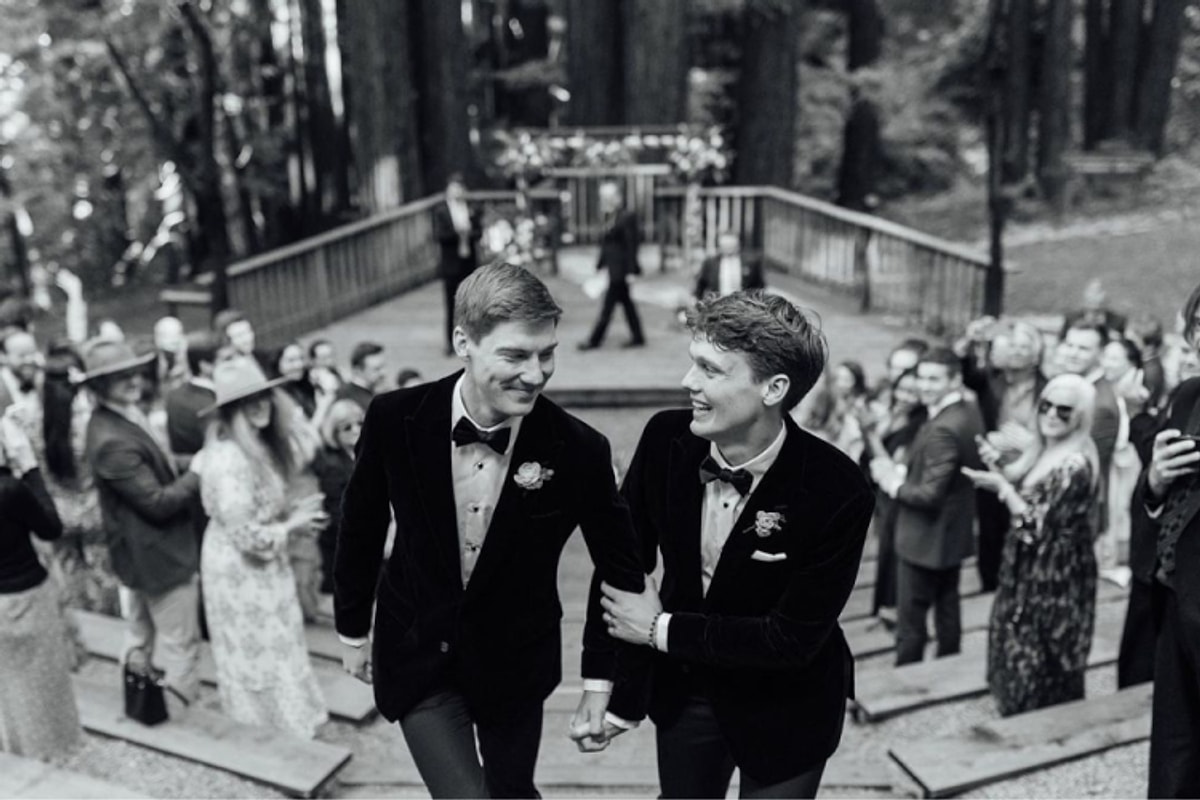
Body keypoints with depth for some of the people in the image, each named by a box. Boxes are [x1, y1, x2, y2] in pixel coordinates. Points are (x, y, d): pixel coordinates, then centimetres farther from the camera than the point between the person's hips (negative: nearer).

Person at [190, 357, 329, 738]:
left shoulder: (255, 445, 2)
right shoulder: (230, 460, -29)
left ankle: (278, 721, 37)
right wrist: (292, 527, -15)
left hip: (261, 564, 9)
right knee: (257, 651, 8)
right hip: (241, 570, -9)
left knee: (269, 646, 21)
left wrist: (292, 512, -1)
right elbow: (247, 536, -27)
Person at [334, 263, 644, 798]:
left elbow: (619, 564, -7)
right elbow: (361, 525, -2)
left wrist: (600, 677, -5)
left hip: (515, 658, 1)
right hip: (418, 650, 0)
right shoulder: (395, 419, -20)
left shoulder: (579, 449, -23)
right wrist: (353, 628, 8)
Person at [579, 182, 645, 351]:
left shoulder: (627, 218, -14)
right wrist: (600, 266, 16)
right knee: (626, 303, 13)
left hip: (621, 270, -9)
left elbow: (631, 245, -16)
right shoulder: (609, 217, 11)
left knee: (608, 305, -2)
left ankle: (594, 340, 4)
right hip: (613, 269, 9)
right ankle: (637, 337, 20)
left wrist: (631, 271, -18)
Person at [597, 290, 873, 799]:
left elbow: (793, 639, -24)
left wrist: (662, 629, -20)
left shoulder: (837, 493, -29)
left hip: (785, 708, -3)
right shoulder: (665, 439, -18)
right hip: (683, 689, 4)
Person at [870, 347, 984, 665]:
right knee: (947, 610, 22)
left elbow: (930, 495, -28)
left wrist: (893, 483, -12)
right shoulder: (970, 411, 2)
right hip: (953, 532, 10)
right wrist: (902, 471, 1)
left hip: (926, 540, -10)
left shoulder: (942, 429, -28)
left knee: (910, 624, 3)